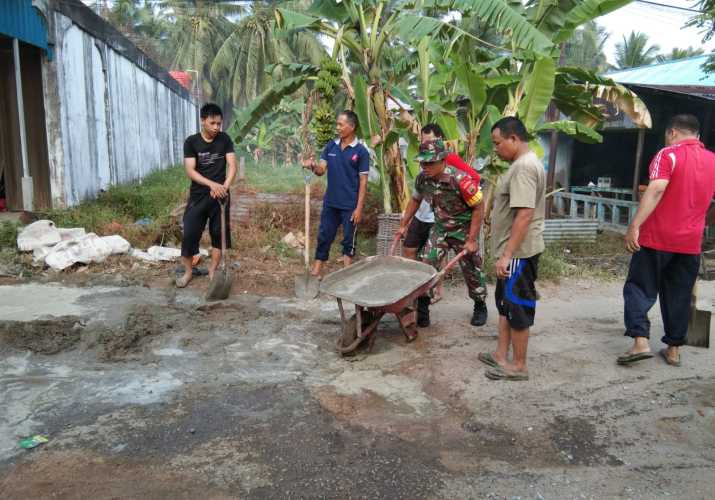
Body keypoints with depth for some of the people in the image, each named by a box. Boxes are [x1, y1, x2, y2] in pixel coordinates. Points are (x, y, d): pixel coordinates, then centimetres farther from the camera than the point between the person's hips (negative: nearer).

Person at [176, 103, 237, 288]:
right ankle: (187, 272, 15)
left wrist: (224, 186, -24)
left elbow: (232, 165, -7)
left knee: (219, 233, 5)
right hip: (198, 195, -1)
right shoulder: (191, 142, -5)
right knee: (189, 233, -1)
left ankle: (212, 271, 18)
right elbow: (190, 170, -12)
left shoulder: (225, 140, 0)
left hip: (220, 195, 1)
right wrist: (211, 184, -27)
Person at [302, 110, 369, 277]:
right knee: (324, 236, 9)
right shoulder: (331, 146, 4)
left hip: (350, 205, -4)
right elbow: (321, 170, 3)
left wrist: (359, 208, -12)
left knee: (348, 239, 7)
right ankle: (316, 271, 17)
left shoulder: (361, 151, -9)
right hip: (330, 202, 4)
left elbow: (363, 181, -9)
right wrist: (313, 166, -21)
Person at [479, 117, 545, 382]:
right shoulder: (523, 163, 14)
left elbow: (524, 215, -27)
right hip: (513, 251, 11)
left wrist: (507, 255, -27)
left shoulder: (524, 167, -20)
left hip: (518, 253, -11)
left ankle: (518, 366, 12)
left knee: (517, 308, 0)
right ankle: (501, 355, 29)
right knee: (505, 303, 17)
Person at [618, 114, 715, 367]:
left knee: (639, 288, 3)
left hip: (657, 237, -5)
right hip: (690, 241, 5)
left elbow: (657, 189, -22)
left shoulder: (668, 154, -7)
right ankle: (673, 349, 18)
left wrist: (635, 225, -25)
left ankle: (640, 342, -10)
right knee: (678, 296, 13)